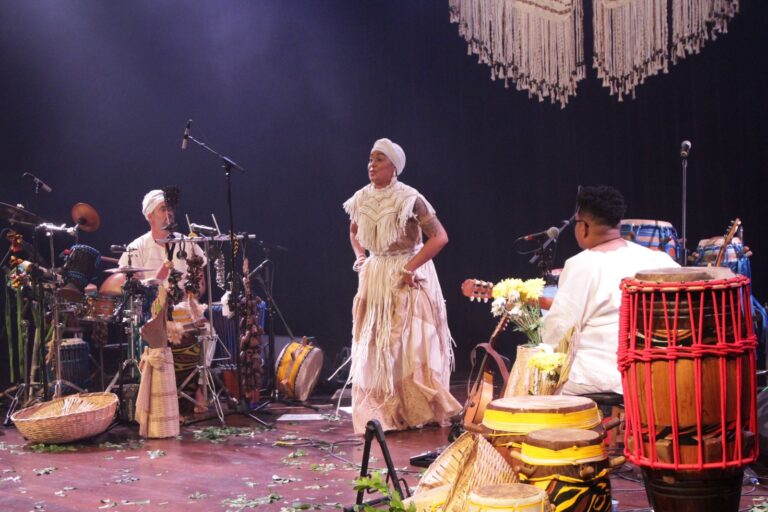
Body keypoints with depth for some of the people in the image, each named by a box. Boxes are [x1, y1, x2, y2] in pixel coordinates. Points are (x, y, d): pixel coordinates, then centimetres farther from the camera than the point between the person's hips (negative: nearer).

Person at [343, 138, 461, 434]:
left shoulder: (409, 199, -15)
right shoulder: (362, 199, 4)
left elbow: (440, 237, -19)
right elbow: (354, 232, 25)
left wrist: (409, 269, -20)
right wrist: (360, 260, 9)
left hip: (407, 279, -6)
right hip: (374, 279, 6)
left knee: (409, 344, -4)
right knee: (373, 347, 5)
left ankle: (418, 412, 8)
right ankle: (381, 413, 13)